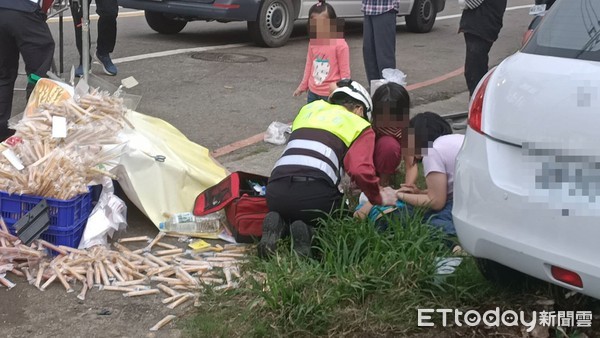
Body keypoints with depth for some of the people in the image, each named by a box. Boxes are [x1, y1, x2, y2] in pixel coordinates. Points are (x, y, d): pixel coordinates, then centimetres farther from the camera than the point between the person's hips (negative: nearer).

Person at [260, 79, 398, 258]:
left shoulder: (308, 109, 26)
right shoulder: (360, 126, 12)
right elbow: (361, 170, -6)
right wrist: (379, 198, 13)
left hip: (275, 191, 4)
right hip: (315, 194, -4)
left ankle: (279, 225, 1)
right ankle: (309, 233, -5)